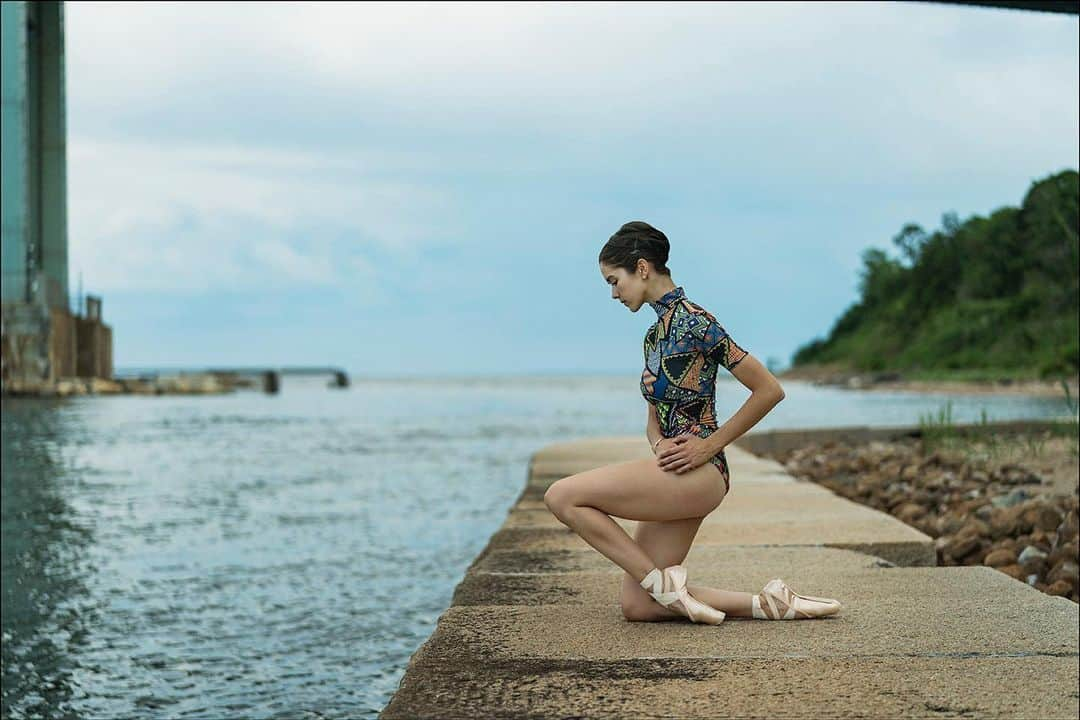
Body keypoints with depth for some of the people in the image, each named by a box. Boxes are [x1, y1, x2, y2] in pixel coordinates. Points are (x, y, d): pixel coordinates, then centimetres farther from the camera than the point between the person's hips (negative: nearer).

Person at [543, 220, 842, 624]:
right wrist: (660, 444, -1)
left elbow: (770, 390, -13)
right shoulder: (655, 334, 17)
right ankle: (768, 604, 7)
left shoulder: (693, 322, -11)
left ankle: (664, 583, -11)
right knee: (636, 607, 5)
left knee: (562, 496, -16)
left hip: (697, 474, -10)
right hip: (674, 475, 10)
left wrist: (711, 444, -12)